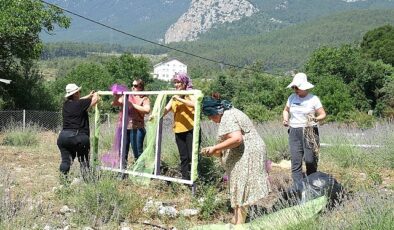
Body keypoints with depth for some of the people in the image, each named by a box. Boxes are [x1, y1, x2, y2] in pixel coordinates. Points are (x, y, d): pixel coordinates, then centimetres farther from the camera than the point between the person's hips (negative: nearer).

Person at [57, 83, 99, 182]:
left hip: (64, 136, 4)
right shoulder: (81, 104, -9)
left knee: (66, 159, 7)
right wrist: (95, 95, 24)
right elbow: (95, 100, 1)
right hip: (79, 137, -4)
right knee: (83, 160, 9)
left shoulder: (66, 104, 8)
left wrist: (89, 96, 37)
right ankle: (87, 179, 12)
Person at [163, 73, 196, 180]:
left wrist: (180, 99, -23)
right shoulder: (174, 96, 16)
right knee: (183, 157, 10)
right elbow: (166, 109, 7)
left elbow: (195, 104, -22)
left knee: (192, 156, -7)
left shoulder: (190, 94, -2)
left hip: (191, 129, -6)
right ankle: (185, 178, 16)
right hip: (179, 130, 6)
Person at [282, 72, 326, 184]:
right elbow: (286, 110, 23)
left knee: (310, 160, -4)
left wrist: (315, 119, -21)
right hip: (294, 132, 3)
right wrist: (285, 119, 3)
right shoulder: (292, 98, 9)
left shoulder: (313, 99, -3)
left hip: (309, 132, -3)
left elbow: (323, 114, 0)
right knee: (296, 162, -1)